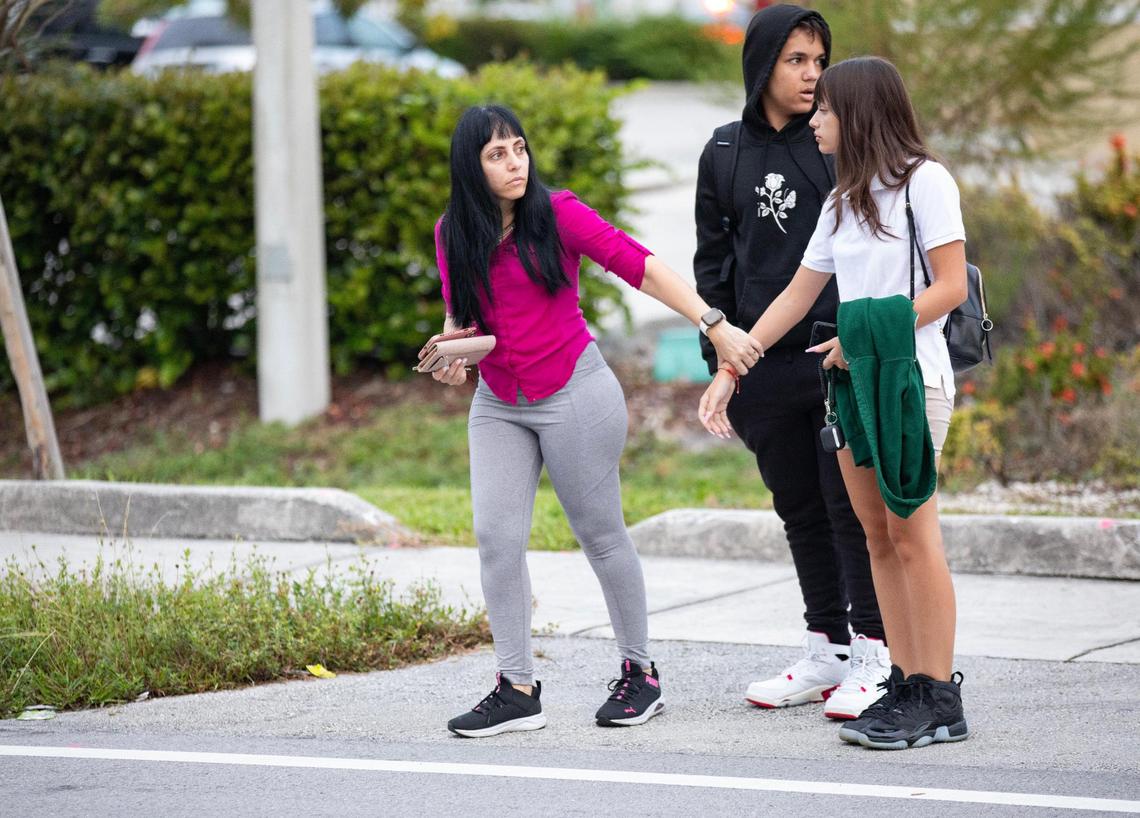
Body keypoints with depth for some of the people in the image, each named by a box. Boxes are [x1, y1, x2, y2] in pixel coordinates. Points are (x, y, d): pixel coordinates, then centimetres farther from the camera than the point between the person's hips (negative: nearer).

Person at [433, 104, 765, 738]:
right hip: (499, 404, 4)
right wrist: (453, 352, -8)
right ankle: (518, 691, -1)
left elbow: (642, 267, -16)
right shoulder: (453, 233, 3)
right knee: (497, 537, -6)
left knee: (601, 534, 4)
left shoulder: (556, 213, -11)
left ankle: (640, 673, 17)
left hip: (574, 393, -4)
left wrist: (714, 325, -24)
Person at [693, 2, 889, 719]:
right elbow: (713, 263, 14)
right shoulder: (725, 154, 10)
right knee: (800, 511, 10)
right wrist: (720, 363, 9)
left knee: (851, 506, -5)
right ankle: (826, 653, 19)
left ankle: (874, 655, 2)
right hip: (764, 367, 4)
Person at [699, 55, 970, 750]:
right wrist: (729, 369, 15)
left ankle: (940, 699, -7)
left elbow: (950, 287, -11)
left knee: (912, 535, -9)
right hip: (854, 379, 8)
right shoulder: (844, 202, 19)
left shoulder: (923, 180, -4)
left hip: (910, 374, -8)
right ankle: (906, 684, 6)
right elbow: (797, 297, 20)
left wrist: (867, 338, -15)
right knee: (880, 537, 4)